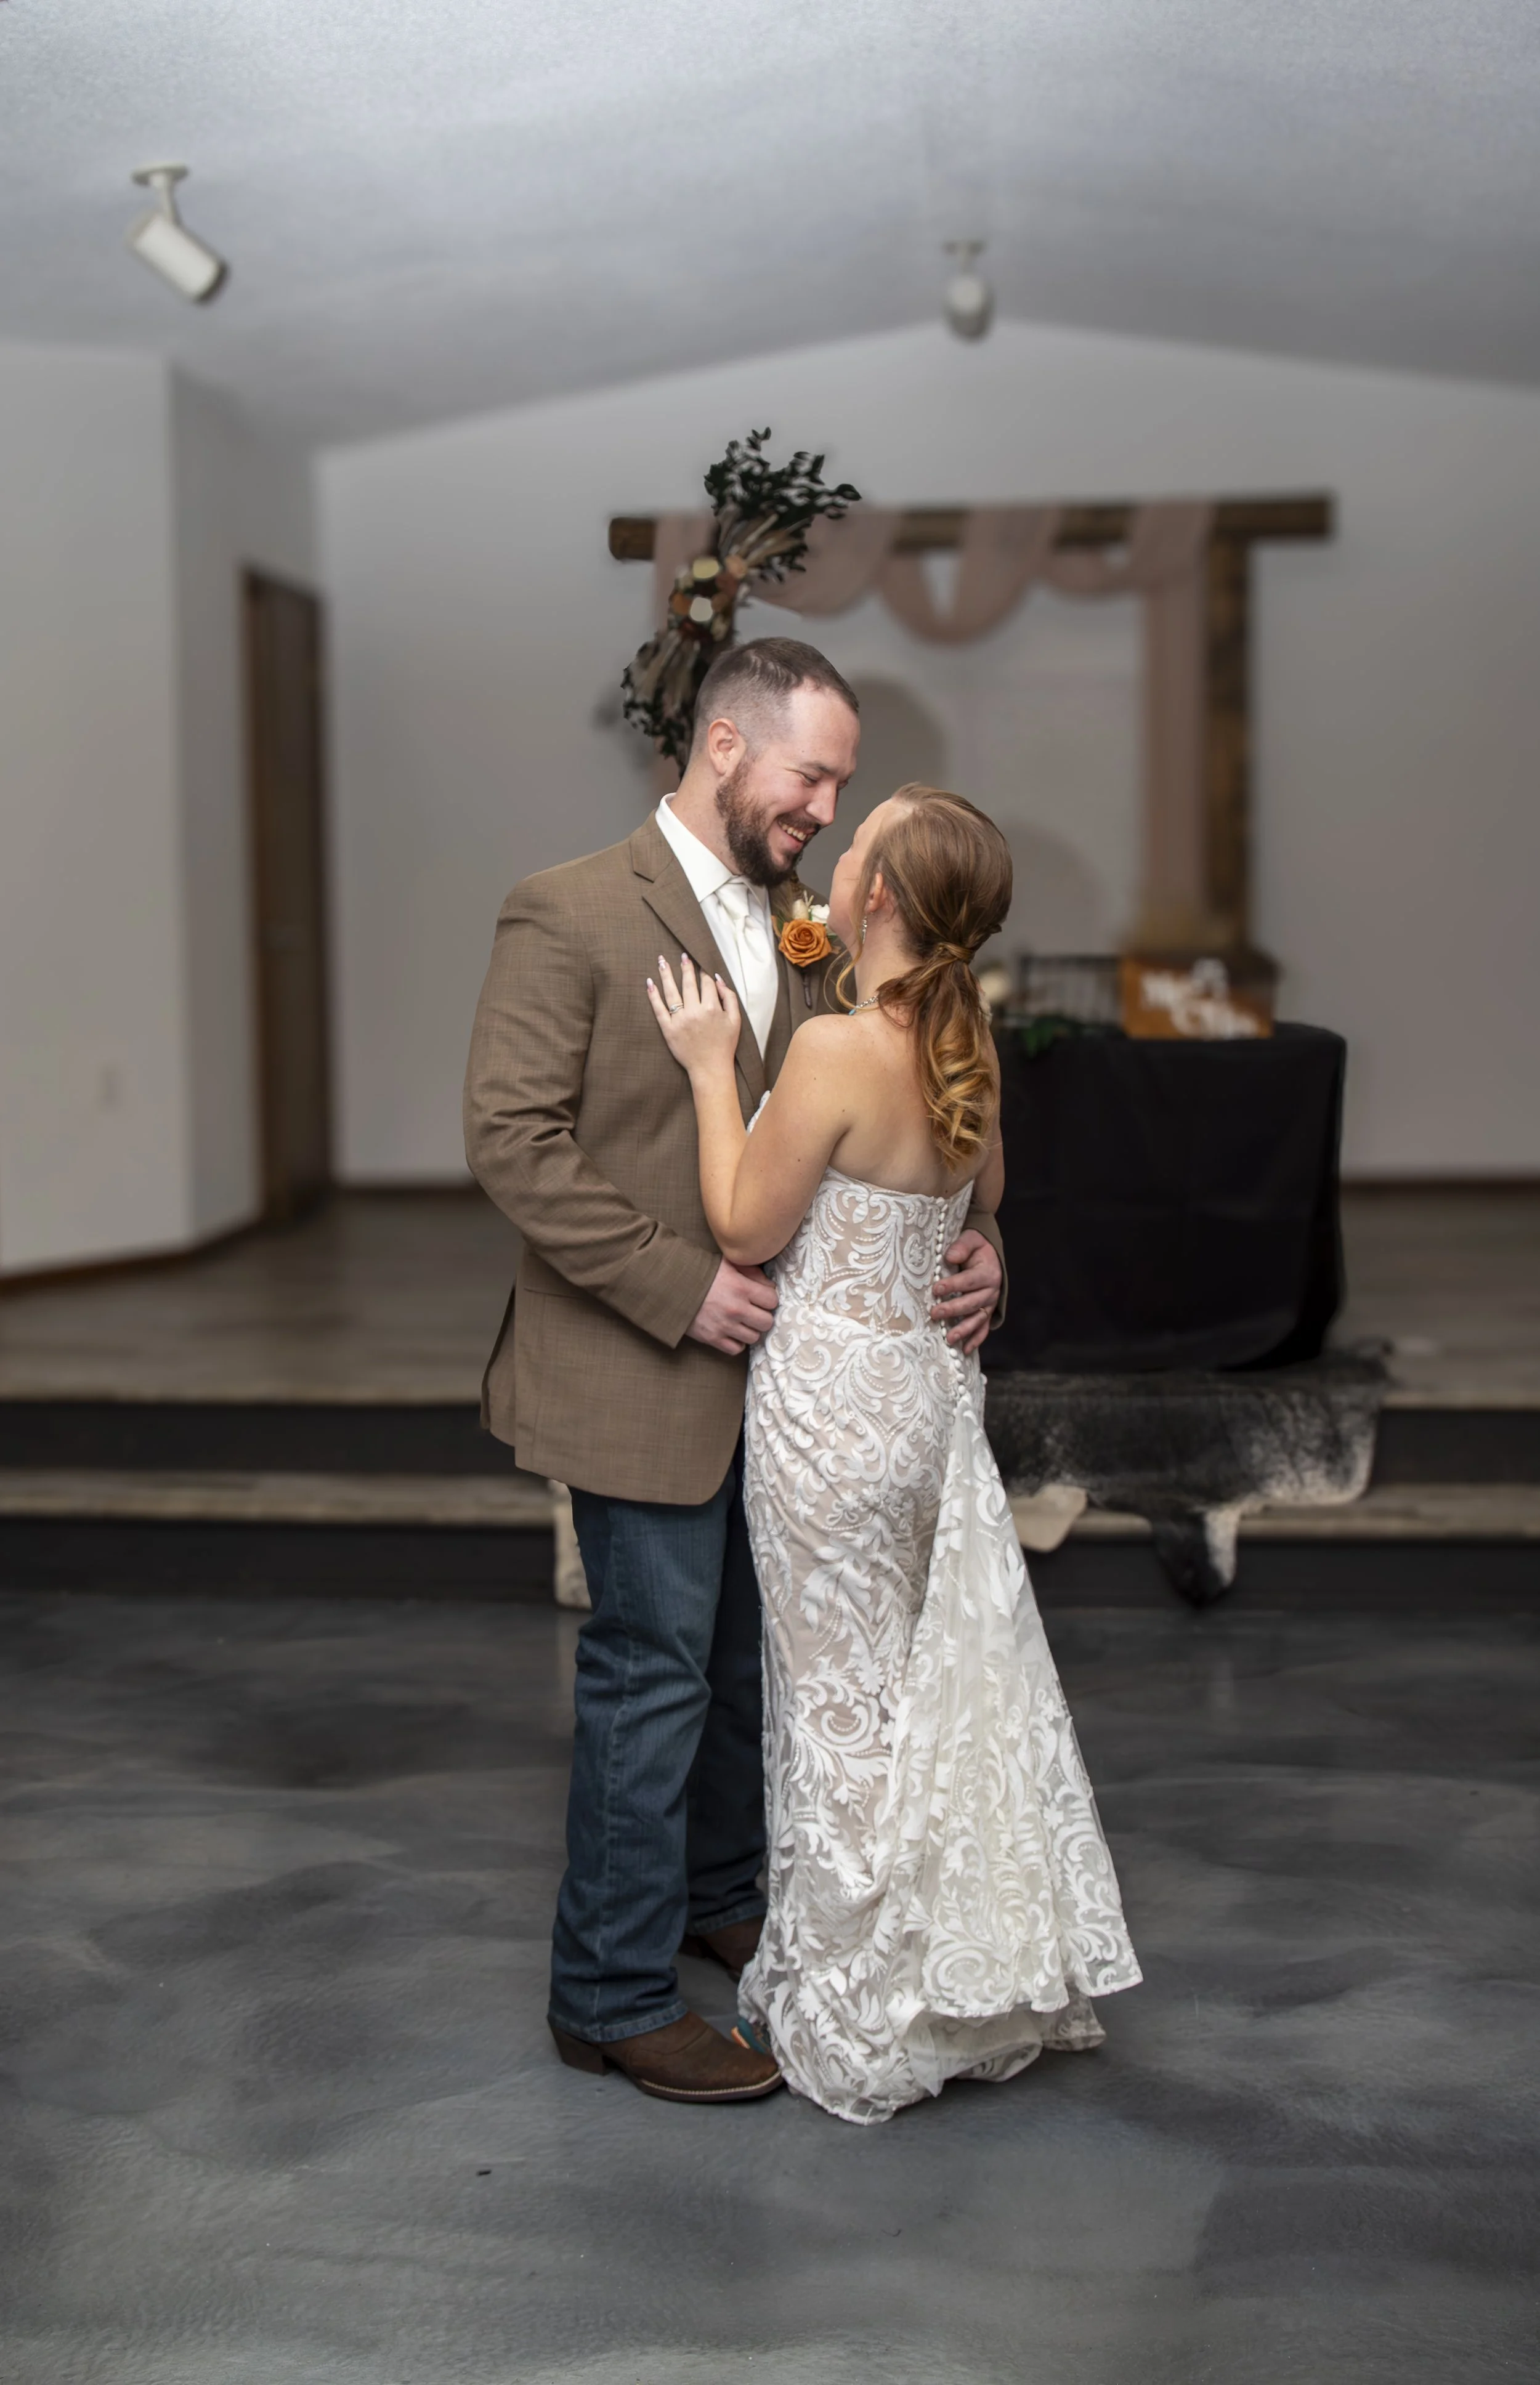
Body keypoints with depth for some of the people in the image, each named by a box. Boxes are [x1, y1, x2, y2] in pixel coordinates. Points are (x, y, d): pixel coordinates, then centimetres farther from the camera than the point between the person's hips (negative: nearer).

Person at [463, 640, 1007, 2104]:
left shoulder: (803, 933, 9)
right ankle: (614, 1996, 14)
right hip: (642, 1376, -7)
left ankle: (719, 1896, 40)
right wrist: (678, 1285, -20)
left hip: (771, 1366, 7)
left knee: (748, 1653, 19)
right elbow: (511, 1138, -18)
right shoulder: (572, 915, -13)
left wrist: (966, 1236, -7)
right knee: (654, 1672, -1)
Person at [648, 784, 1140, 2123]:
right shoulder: (966, 1048, 1)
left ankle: (859, 2027, 21)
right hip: (930, 1377, 8)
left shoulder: (837, 1051, -23)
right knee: (940, 1683, 18)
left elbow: (747, 1229, -14)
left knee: (843, 1704, 6)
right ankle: (973, 1982, 31)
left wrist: (713, 1067, -8)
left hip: (834, 1397, -7)